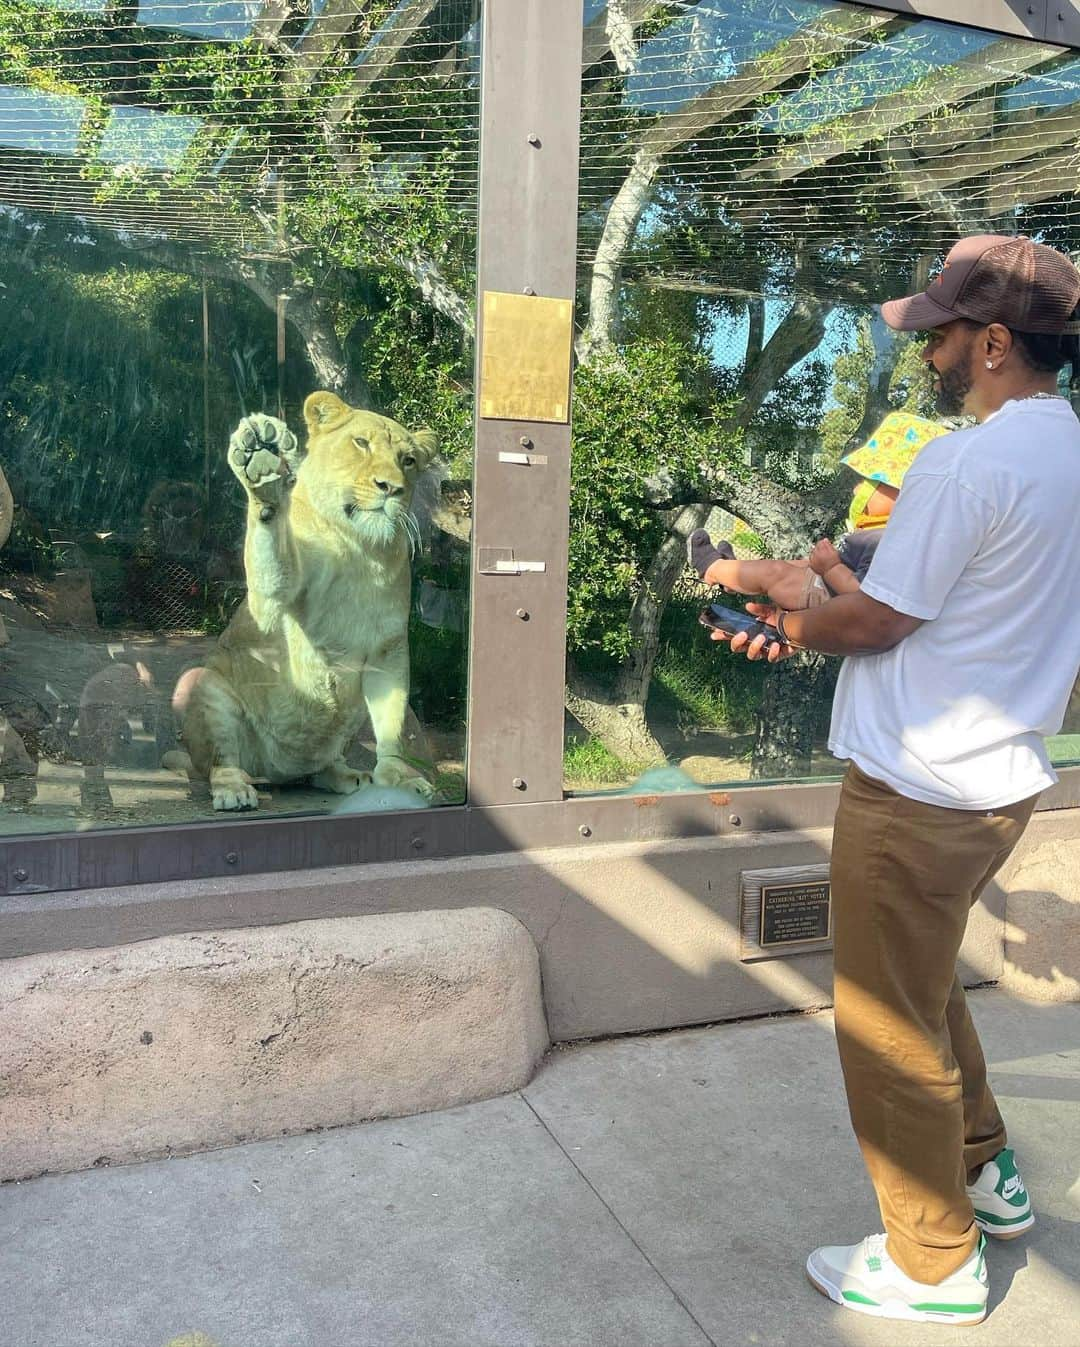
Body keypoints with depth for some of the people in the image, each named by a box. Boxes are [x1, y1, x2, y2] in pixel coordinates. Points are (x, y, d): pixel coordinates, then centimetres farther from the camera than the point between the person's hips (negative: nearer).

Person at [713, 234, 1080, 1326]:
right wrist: (808, 607, 9)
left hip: (920, 790, -10)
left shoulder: (968, 462, -21)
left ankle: (933, 1265, 26)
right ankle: (984, 1173, 45)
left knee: (891, 1025, 7)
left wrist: (794, 629, 4)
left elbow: (875, 623, -16)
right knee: (924, 985, 28)